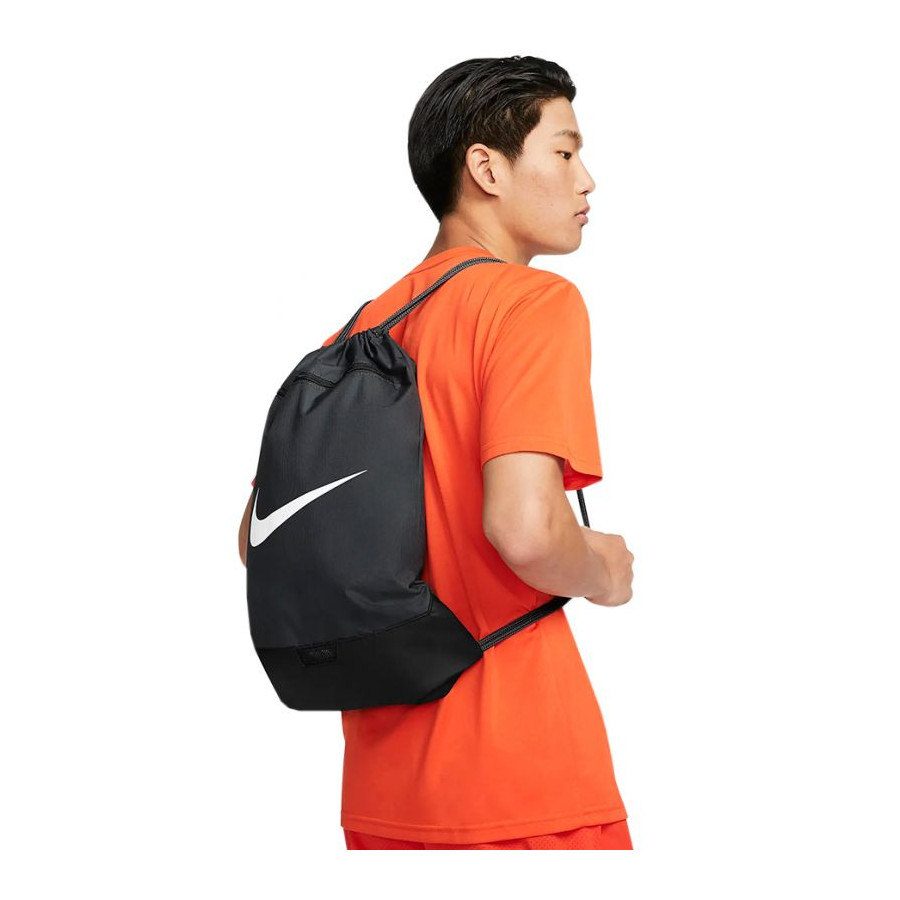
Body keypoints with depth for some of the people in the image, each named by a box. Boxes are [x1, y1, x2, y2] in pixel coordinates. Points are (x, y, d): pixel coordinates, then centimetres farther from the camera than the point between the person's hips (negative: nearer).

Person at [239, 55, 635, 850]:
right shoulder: (536, 301, -10)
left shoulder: (359, 331, 11)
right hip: (524, 785, -7)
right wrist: (604, 572, -4)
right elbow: (523, 527, -24)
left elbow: (259, 539, 14)